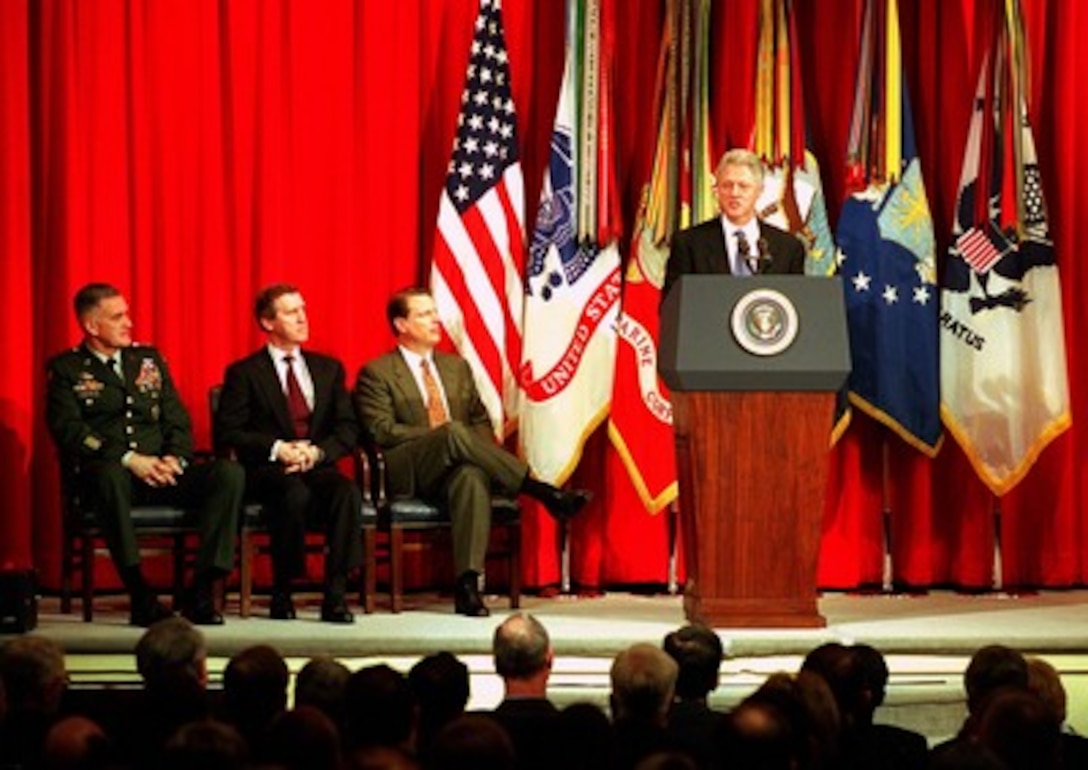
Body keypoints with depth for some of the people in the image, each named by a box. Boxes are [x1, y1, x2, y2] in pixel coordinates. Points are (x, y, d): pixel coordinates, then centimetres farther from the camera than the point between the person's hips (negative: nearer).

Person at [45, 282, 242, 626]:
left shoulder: (149, 359, 21)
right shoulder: (66, 369, 7)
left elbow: (178, 421, 16)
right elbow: (68, 431, -6)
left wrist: (175, 459, -7)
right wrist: (129, 460, -17)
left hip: (163, 474, 4)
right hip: (111, 472, -4)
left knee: (230, 473, -23)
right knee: (109, 476, -42)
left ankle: (200, 593, -27)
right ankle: (140, 596, -39)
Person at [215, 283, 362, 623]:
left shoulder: (329, 369, 18)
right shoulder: (245, 373, 6)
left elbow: (347, 429, 11)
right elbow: (227, 432, -3)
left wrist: (317, 451, -10)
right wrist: (277, 449, -16)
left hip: (317, 467, 3)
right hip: (267, 470, -3)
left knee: (347, 491, -31)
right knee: (295, 493, -37)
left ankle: (335, 595, -31)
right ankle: (281, 593, -23)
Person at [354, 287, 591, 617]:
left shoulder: (457, 367, 25)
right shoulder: (376, 374, 7)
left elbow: (480, 421, 23)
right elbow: (382, 431, -5)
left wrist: (479, 450, -2)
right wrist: (440, 435, -14)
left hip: (452, 471, 4)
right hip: (407, 473, -4)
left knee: (472, 476, -37)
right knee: (454, 432, -35)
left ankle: (467, 583, -45)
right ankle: (545, 493, -35)